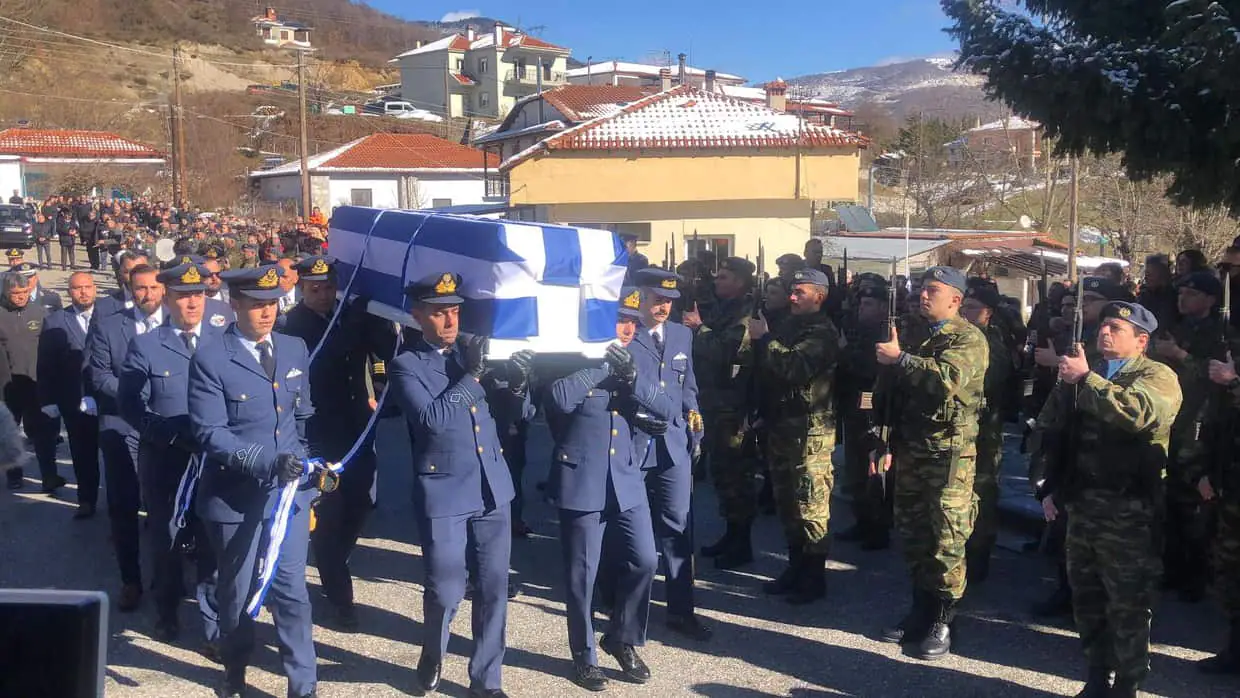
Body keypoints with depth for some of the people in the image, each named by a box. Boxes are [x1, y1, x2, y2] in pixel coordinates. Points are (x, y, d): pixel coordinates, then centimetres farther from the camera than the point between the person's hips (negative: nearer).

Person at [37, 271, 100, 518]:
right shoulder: (54, 322, 0)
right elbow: (46, 365, 1)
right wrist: (48, 400, -3)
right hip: (74, 402, 1)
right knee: (83, 454, 12)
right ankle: (87, 500, 25)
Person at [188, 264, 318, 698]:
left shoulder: (295, 350, 5)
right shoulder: (211, 359, -11)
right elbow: (209, 433, -17)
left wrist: (301, 462, 9)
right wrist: (267, 461, -26)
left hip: (290, 490, 3)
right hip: (235, 495, -2)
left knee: (291, 590, 4)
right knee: (237, 591, 15)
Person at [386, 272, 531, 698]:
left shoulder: (471, 351, 10)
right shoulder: (406, 364, -6)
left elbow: (500, 409, 10)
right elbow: (431, 418, -19)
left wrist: (515, 387, -11)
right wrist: (470, 375, -18)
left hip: (492, 488, 4)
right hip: (444, 494, -4)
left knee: (493, 589, 7)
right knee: (445, 592, 2)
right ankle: (432, 657, 33)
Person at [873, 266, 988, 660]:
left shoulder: (969, 339, -6)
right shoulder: (913, 335, 15)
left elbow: (947, 378, -26)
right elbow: (890, 391, 16)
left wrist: (900, 358, -18)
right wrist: (885, 442, 11)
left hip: (950, 452, -7)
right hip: (909, 449, 7)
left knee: (946, 539, -4)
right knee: (911, 534, 12)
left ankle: (942, 622, 5)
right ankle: (920, 610, 25)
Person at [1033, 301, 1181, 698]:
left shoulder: (1157, 376, -4)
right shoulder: (1086, 376, 17)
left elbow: (1137, 411, -27)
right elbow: (1050, 431, 15)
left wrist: (1085, 380, -24)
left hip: (1128, 512, -6)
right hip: (1081, 505, 6)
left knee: (1128, 606, 1)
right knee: (1087, 599, 14)